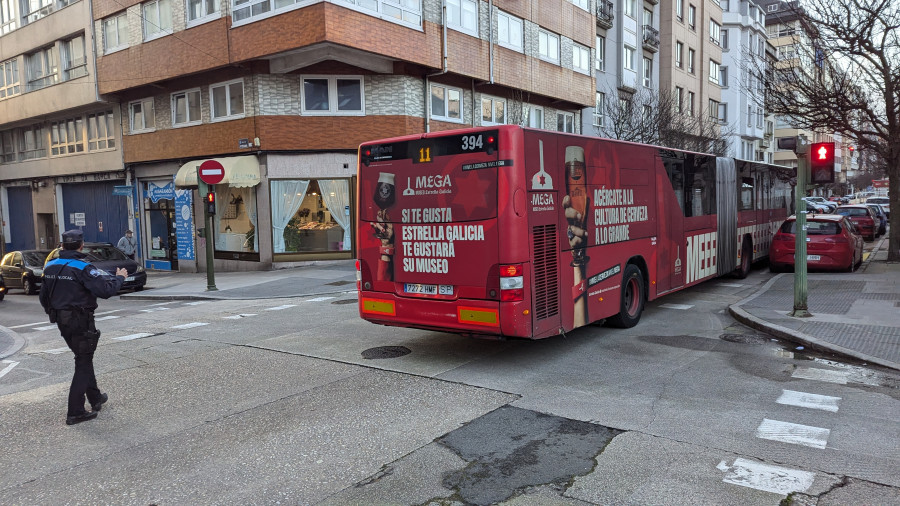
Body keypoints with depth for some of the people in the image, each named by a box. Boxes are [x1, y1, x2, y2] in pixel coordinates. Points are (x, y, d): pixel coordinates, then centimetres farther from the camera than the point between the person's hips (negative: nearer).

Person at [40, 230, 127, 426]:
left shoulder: (50, 267, 6)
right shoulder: (82, 268, -19)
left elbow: (44, 296, 14)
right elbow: (105, 290, -26)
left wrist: (52, 314, 29)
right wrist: (119, 277, -8)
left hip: (61, 321, 8)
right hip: (80, 321, -8)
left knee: (84, 358, 22)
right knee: (83, 364, 0)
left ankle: (95, 397, 34)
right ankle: (75, 413, 0)